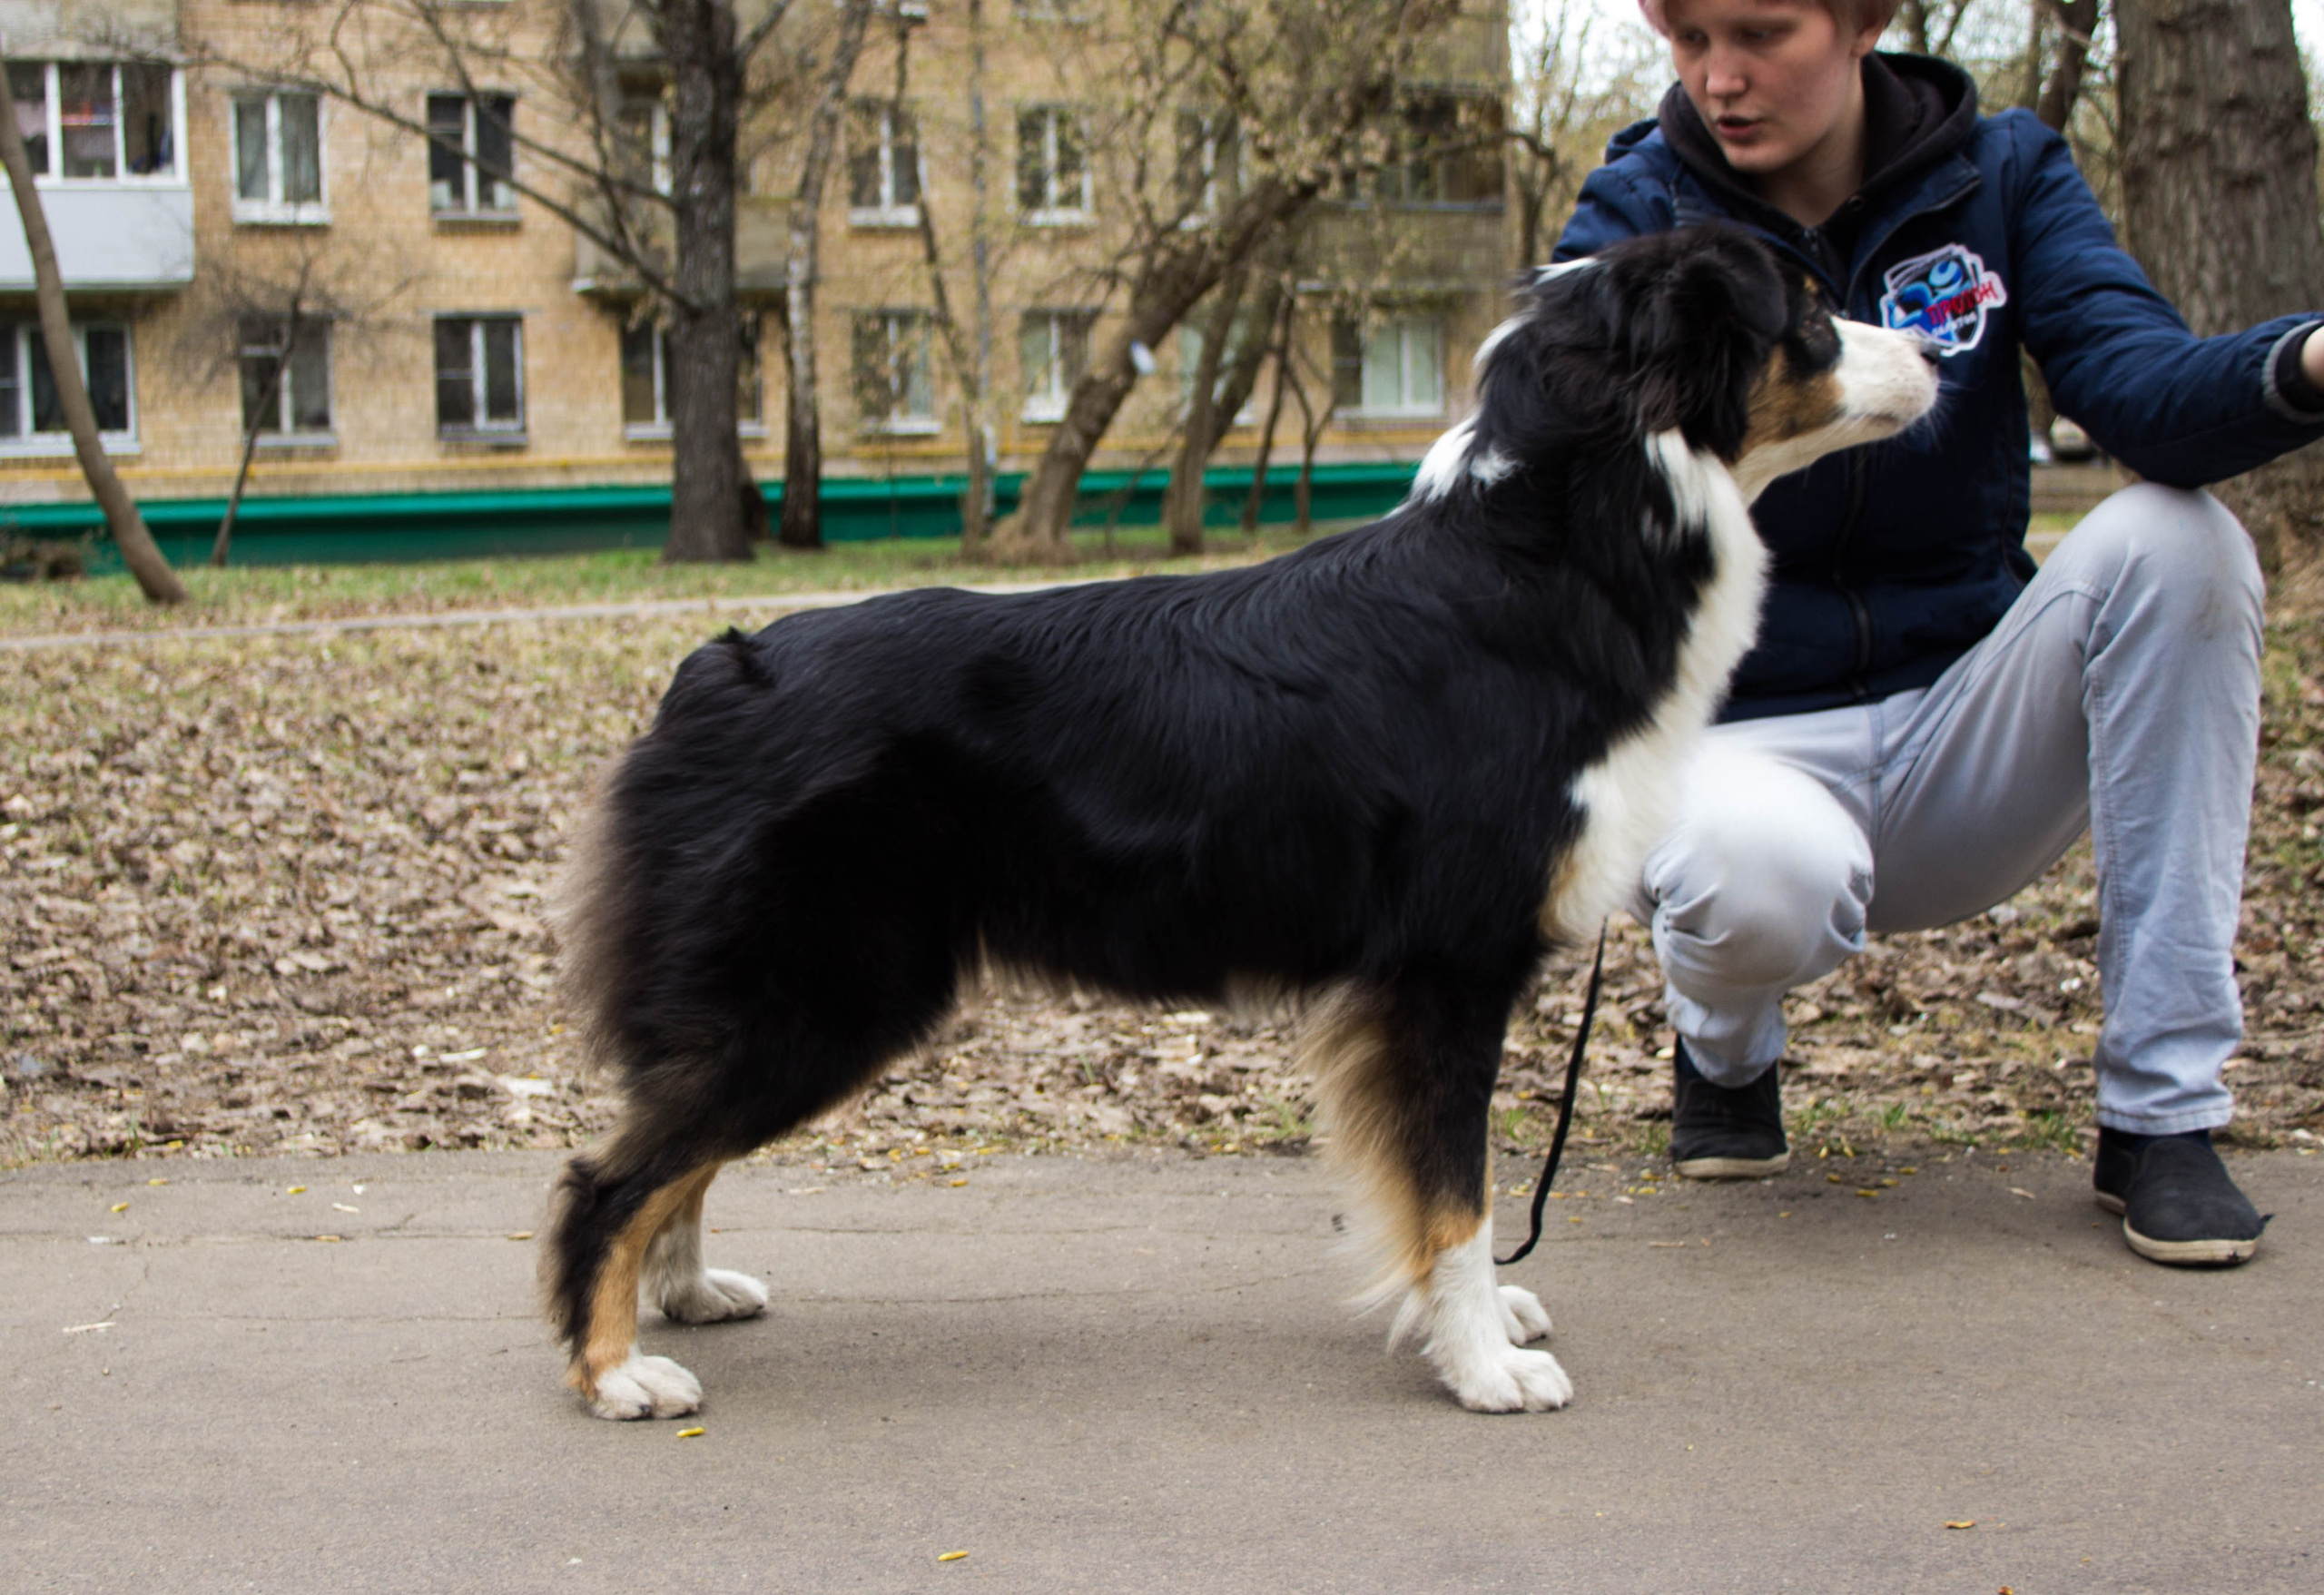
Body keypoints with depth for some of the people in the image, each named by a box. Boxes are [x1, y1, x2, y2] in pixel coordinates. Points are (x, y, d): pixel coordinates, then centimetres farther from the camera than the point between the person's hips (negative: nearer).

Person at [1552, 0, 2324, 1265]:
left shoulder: (2001, 176, 0)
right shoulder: (1638, 219, -4)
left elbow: (2142, 387, -19)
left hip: (1962, 733, 3)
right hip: (1742, 739, -3)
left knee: (2174, 540, -24)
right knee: (1763, 880, -38)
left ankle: (2162, 1113, -18)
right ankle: (1723, 1045, 4)